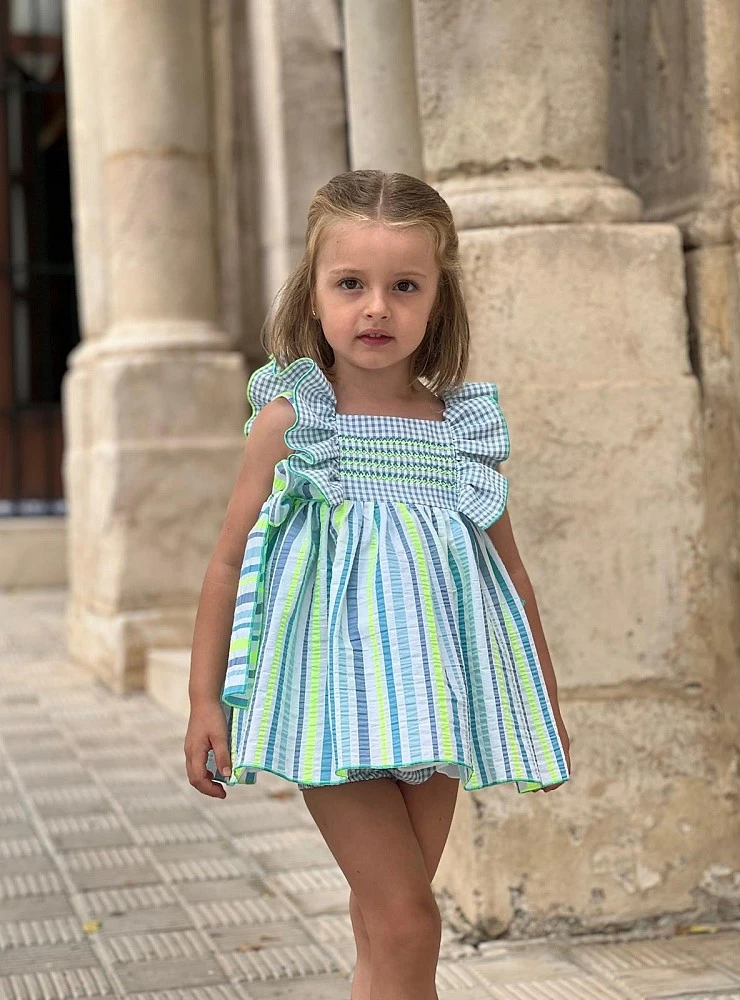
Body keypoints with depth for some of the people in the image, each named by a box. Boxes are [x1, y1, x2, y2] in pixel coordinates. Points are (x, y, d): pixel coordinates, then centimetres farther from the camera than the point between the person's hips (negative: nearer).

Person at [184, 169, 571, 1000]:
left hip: (435, 704, 3)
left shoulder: (465, 426, 5)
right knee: (406, 924, -10)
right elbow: (229, 560, 2)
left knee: (387, 917, 11)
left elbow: (508, 568, 13)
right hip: (336, 693, -3)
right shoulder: (288, 417, -3)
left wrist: (545, 705, 16)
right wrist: (204, 699, 0)